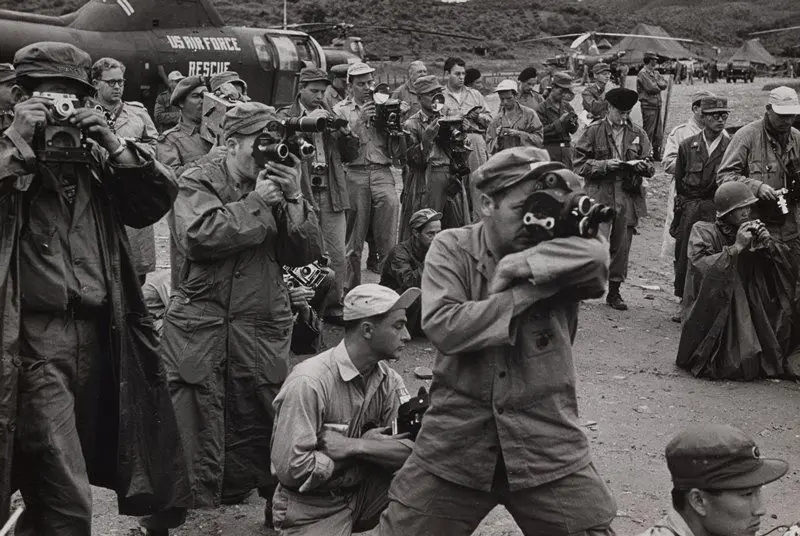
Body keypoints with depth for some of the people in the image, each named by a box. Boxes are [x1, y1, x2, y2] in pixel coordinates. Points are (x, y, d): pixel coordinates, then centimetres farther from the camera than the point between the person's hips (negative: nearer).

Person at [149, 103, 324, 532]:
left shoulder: (279, 181, 12)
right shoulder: (198, 182, 0)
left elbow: (306, 251, 4)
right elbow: (198, 235, -19)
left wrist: (292, 198, -9)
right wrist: (256, 202, -15)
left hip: (264, 333, 4)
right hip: (201, 331, -4)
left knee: (258, 432, 8)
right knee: (193, 432, -4)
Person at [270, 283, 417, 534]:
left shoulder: (388, 380, -3)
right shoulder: (309, 383, -22)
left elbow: (412, 448, -12)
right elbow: (291, 470, -25)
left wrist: (351, 447, -25)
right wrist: (368, 446, -16)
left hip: (361, 492, 5)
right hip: (313, 508, -5)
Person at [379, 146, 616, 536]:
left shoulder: (557, 253, 0)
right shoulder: (451, 248, -2)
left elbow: (597, 255, -23)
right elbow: (442, 327, -16)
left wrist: (516, 266, -20)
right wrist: (527, 291, -17)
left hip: (547, 445, 1)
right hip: (455, 441, 0)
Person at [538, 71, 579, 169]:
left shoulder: (567, 106, 12)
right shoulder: (543, 107, -3)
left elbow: (574, 130, 15)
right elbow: (541, 131, -12)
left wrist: (572, 123, -8)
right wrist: (559, 122, -17)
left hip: (566, 147, 5)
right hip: (550, 148, -5)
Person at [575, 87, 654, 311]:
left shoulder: (638, 134, 10)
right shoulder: (593, 131, 0)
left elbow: (650, 167, 13)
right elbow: (580, 164, -2)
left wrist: (639, 165, -9)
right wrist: (606, 165, -14)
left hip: (629, 197, 4)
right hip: (600, 195, -3)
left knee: (622, 246, 8)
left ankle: (614, 292, 20)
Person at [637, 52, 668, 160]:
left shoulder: (656, 73, 18)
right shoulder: (643, 73, -9)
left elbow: (665, 84, 7)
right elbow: (651, 88, -19)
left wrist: (656, 84, -11)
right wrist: (660, 86, 0)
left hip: (657, 105, 8)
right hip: (648, 106, -8)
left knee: (658, 133, 11)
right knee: (648, 132, -5)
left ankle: (657, 154, 19)